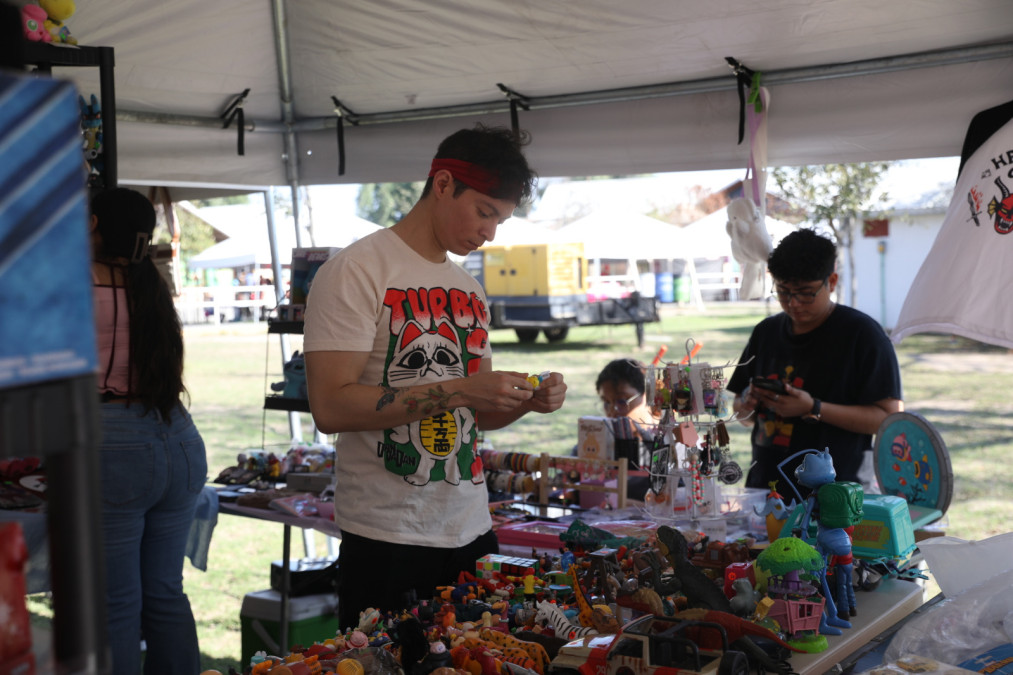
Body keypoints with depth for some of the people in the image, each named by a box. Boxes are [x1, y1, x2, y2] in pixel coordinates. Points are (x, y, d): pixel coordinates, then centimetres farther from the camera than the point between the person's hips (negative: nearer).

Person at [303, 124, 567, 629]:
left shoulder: (469, 290, 14)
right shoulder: (357, 271, -8)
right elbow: (331, 408, -19)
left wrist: (527, 402, -1)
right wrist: (460, 391, -21)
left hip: (471, 533, 7)